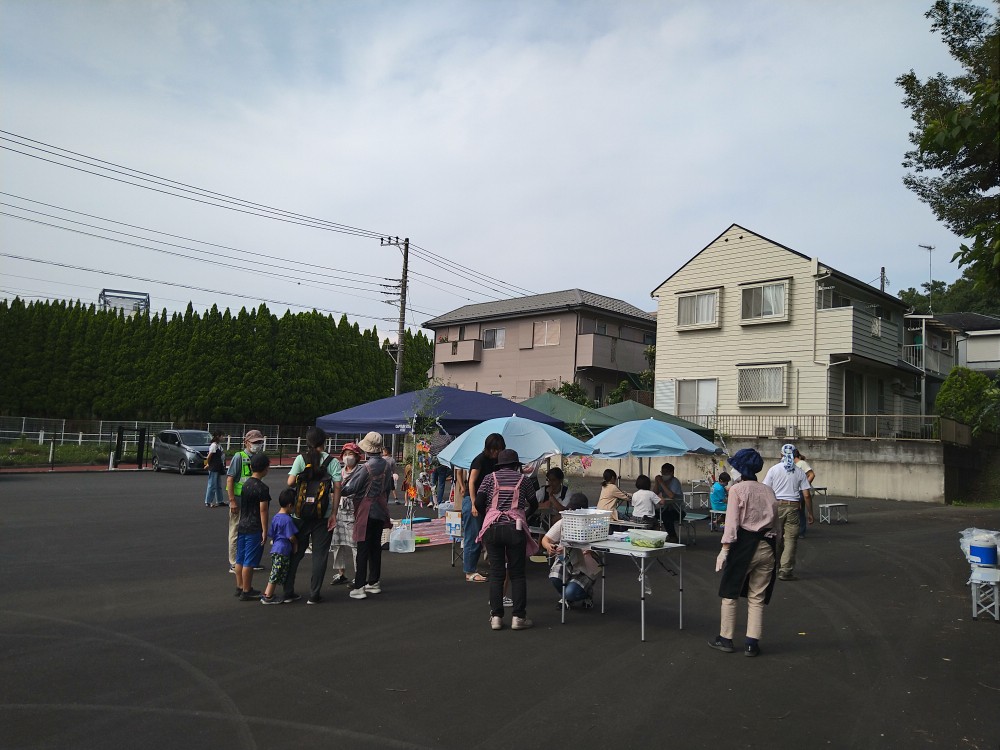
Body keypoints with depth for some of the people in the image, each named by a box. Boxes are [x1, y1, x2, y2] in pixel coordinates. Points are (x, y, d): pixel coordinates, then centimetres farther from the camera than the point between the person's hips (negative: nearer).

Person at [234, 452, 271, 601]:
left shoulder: (246, 484, 8)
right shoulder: (262, 488, -16)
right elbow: (263, 511, -17)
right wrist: (265, 531, -13)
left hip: (242, 526, 8)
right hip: (254, 529, -8)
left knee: (240, 560, 14)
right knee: (249, 562, -2)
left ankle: (241, 588, 25)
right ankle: (246, 592, 3)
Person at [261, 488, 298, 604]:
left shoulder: (275, 517, 9)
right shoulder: (288, 519, -18)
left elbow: (271, 534, 15)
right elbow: (291, 537, -17)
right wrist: (296, 543, 0)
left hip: (275, 549, 9)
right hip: (283, 551, -9)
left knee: (274, 574, 18)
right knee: (276, 574, 0)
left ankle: (266, 594, 25)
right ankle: (268, 597, 6)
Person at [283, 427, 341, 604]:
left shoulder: (301, 458, -3)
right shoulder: (332, 461, -3)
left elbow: (290, 482, -13)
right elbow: (337, 488, -9)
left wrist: (302, 482, 10)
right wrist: (334, 513, -6)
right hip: (323, 514, -1)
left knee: (295, 552, 14)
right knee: (320, 554, 7)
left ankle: (288, 592, 18)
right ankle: (314, 595, 8)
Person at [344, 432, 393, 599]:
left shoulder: (366, 467, -18)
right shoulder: (386, 465, 2)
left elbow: (350, 488, -16)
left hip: (366, 511, -7)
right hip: (380, 511, 7)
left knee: (363, 549, -4)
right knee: (376, 546, 14)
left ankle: (359, 587, -3)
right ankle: (374, 582, 22)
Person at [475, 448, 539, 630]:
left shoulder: (490, 478, 9)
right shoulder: (524, 479, 10)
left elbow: (478, 503, 2)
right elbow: (534, 505, 18)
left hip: (492, 528, 1)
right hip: (516, 528, -1)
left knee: (496, 573, 7)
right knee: (517, 574, 6)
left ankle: (496, 617, 6)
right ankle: (518, 617, 5)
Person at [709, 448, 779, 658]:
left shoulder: (737, 489, -8)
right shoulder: (769, 491, 9)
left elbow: (731, 522, -13)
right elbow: (775, 523, 12)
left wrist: (724, 549, -12)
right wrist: (772, 543, 19)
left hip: (744, 544, -5)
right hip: (766, 546, 5)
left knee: (730, 593, 9)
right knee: (757, 598, 11)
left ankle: (725, 639, 17)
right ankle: (753, 643, 10)